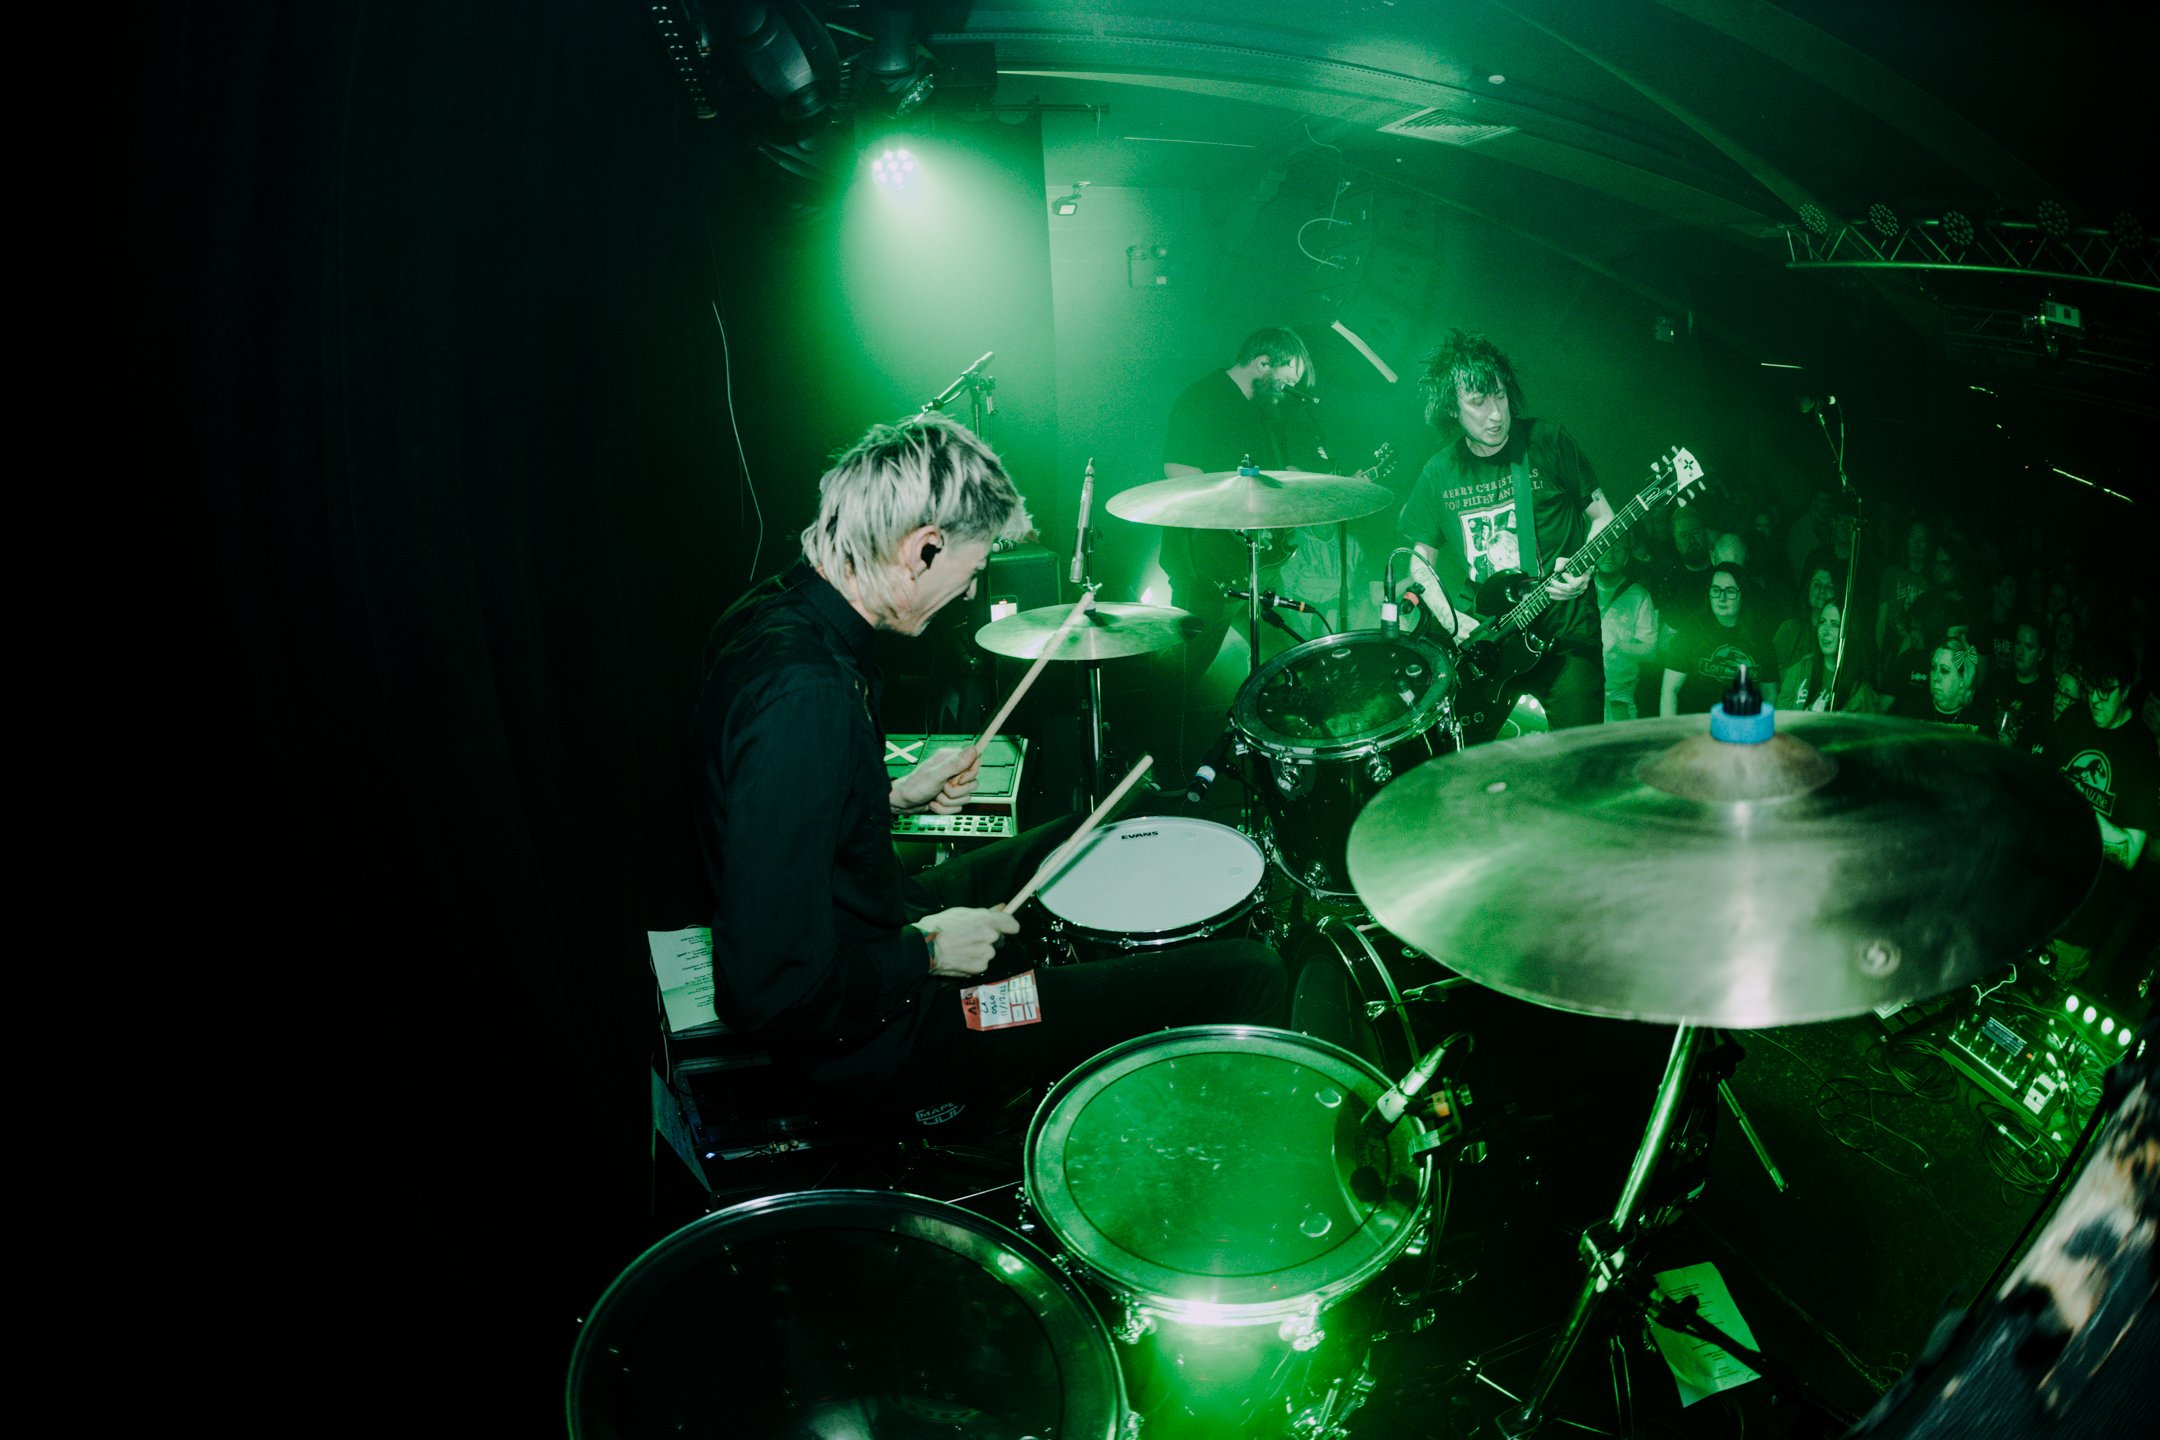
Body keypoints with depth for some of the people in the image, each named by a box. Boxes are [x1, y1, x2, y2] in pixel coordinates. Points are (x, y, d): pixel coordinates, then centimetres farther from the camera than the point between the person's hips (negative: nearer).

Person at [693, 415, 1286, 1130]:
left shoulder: (771, 612, -2)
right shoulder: (802, 694, -32)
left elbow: (775, 802, 15)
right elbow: (767, 992, -32)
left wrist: (894, 796, 6)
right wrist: (925, 952, -18)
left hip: (860, 931, 10)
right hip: (874, 1034, -10)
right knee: (1247, 977, -9)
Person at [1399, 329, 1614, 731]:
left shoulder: (1546, 442, -3)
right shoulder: (1439, 473, 4)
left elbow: (1602, 516, 4)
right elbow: (1421, 560, 12)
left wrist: (1584, 568, -15)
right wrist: (1449, 618, -3)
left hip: (1564, 629, -2)